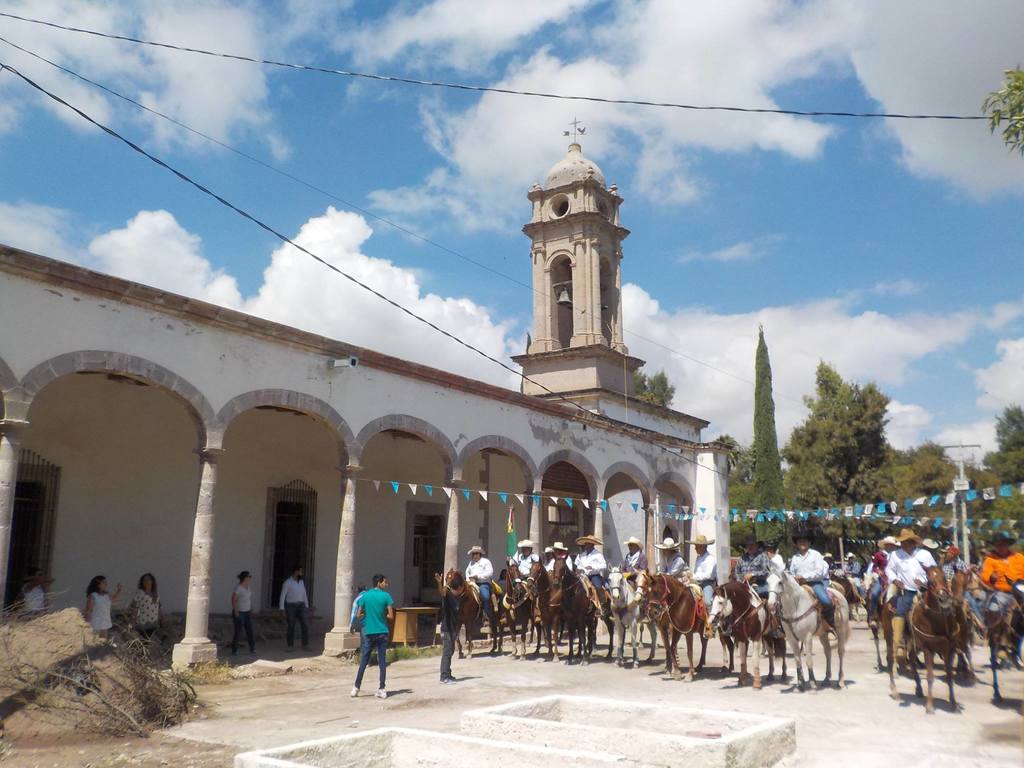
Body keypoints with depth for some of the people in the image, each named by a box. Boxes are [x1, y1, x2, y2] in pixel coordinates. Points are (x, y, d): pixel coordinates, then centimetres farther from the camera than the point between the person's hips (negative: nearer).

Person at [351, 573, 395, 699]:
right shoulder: (386, 596, -6)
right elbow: (391, 616, -7)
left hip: (369, 633, 2)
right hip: (382, 633, -2)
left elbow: (359, 615, 2)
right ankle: (382, 689, 4)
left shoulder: (365, 596, 1)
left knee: (363, 661, 9)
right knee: (382, 662, 4)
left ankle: (356, 688, 11)